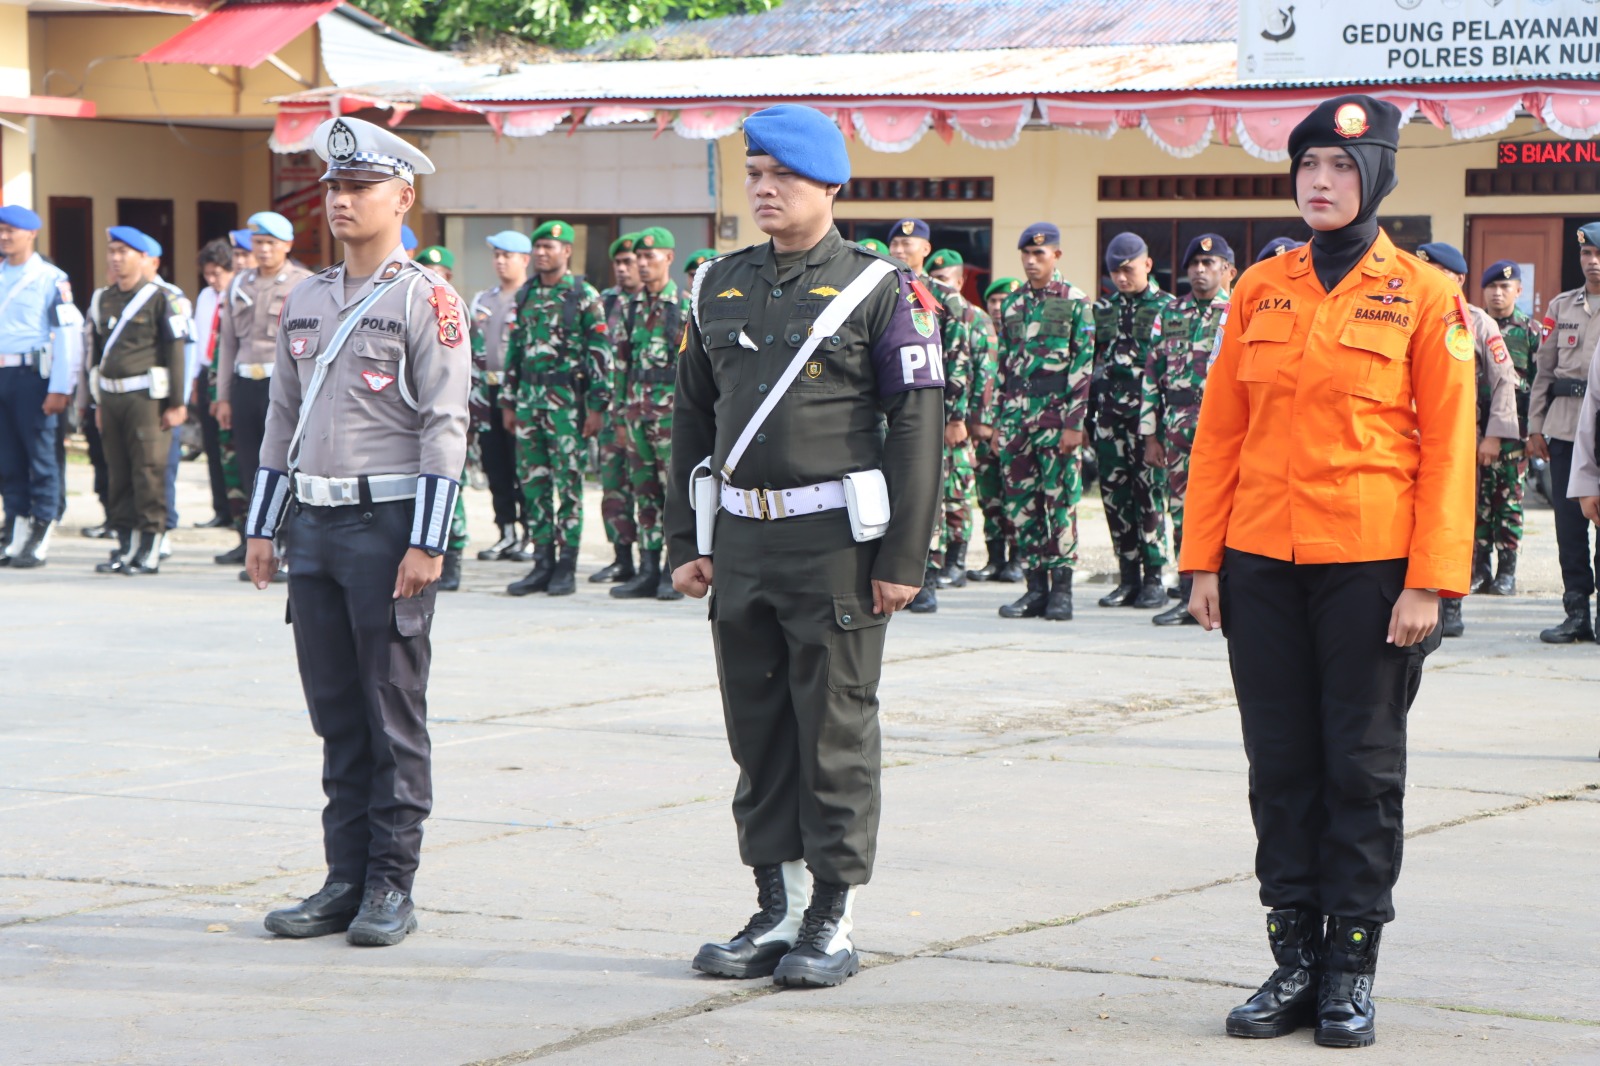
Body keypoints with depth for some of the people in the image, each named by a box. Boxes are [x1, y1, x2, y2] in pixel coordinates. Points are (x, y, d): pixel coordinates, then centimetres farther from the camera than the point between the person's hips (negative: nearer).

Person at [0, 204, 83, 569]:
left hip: (32, 375, -6)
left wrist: (59, 390, -14)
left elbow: (68, 334, -9)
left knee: (41, 457, -2)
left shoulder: (50, 278, -5)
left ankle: (40, 541, 2)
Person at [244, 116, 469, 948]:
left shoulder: (426, 301, -5)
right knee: (335, 714, 9)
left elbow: (445, 427, -10)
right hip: (313, 526, 6)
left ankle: (392, 887, 5)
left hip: (388, 525, -6)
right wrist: (263, 527, 14)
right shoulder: (307, 300, 14)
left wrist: (426, 543, -15)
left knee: (394, 714, 0)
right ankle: (345, 879, 15)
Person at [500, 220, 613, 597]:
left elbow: (601, 354, -7)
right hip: (529, 397, 6)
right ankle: (542, 563, 11)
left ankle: (567, 567, 2)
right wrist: (508, 402, 14)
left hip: (567, 400, -6)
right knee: (533, 482, 6)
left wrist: (597, 407, -11)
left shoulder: (585, 297, -4)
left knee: (568, 482, -3)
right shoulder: (525, 295, 13)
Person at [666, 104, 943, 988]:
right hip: (743, 540, 5)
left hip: (835, 541, -5)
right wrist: (684, 541, 10)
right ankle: (777, 913, 17)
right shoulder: (719, 287, 12)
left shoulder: (879, 288, -3)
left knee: (836, 732, 0)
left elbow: (916, 424, -7)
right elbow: (692, 417, 16)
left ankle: (835, 920, 8)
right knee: (757, 733, 9)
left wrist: (903, 557, -12)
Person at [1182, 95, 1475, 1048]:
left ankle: (1353, 972, 11)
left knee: (1363, 764, 2)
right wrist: (1203, 560, 5)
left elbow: (1448, 446, -4)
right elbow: (1220, 431, 10)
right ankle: (1295, 960, 15)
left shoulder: (1424, 295, -3)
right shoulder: (1260, 289, 8)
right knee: (1281, 764, 7)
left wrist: (1431, 580, -10)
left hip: (1371, 564, -3)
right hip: (1263, 562, 4)